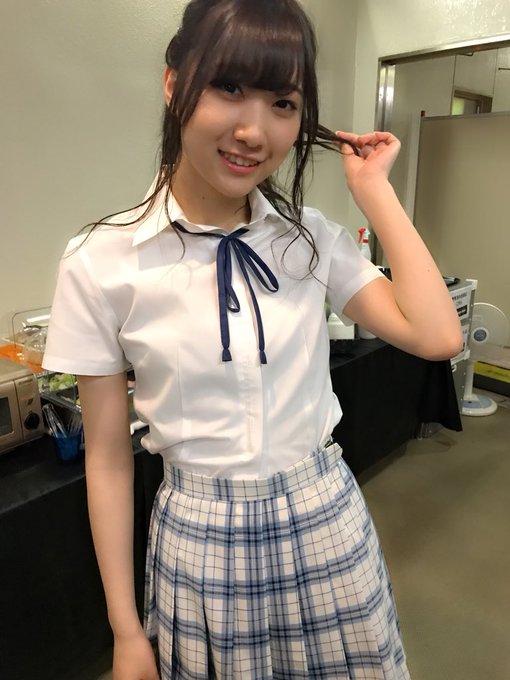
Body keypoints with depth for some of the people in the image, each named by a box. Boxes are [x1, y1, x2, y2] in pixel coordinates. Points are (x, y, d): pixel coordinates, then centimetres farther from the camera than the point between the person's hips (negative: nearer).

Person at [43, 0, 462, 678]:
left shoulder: (314, 238, -5)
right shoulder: (100, 263, -13)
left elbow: (437, 336, -13)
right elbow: (107, 457, -7)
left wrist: (375, 190, -10)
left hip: (326, 521, 3)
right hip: (201, 540, -2)